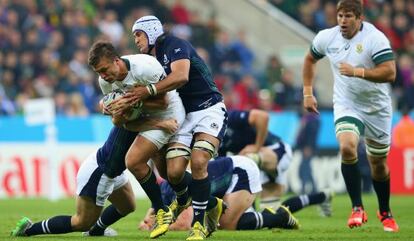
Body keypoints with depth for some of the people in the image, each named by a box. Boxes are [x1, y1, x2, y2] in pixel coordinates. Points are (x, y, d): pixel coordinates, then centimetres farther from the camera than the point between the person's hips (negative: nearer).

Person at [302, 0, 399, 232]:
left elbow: (389, 73, -28)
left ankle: (385, 213, 32)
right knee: (347, 147, -26)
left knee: (379, 163, 9)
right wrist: (308, 92, 12)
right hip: (346, 106, 2)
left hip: (377, 107, -2)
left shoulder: (375, 38, -19)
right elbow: (310, 59, 16)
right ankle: (358, 208, -17)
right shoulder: (327, 38, -5)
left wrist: (357, 71, -36)